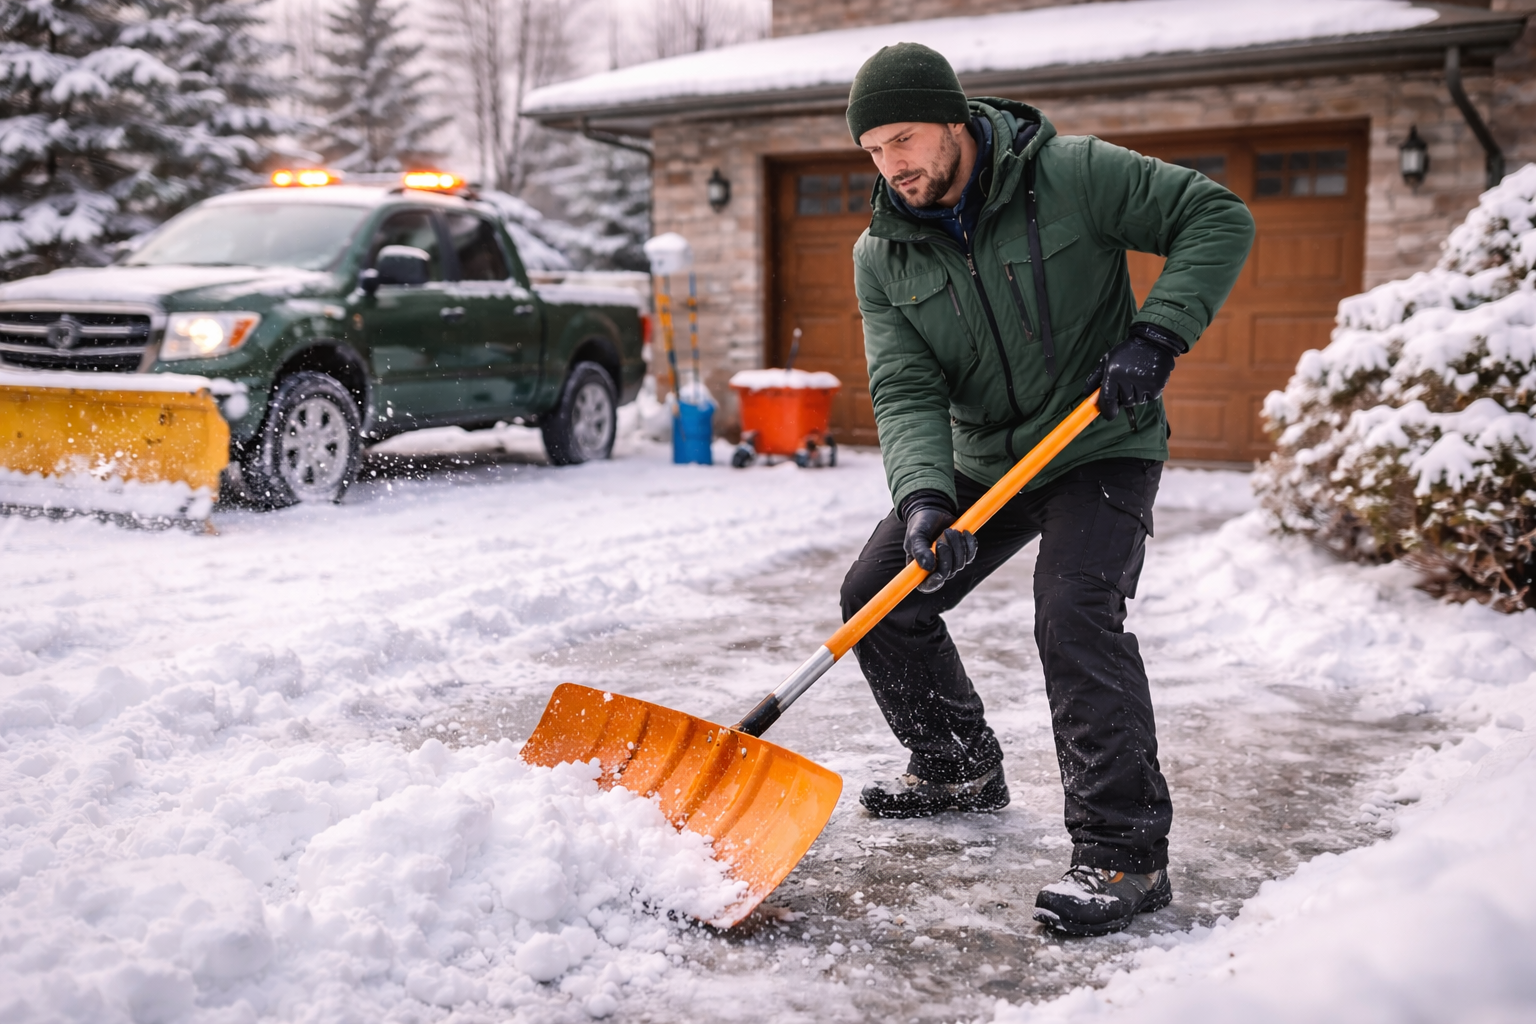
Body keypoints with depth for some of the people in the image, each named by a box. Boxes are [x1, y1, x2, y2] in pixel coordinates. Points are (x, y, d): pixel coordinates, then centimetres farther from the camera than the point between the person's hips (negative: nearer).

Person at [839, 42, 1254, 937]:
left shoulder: (1073, 174, -15)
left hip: (1103, 448, -6)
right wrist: (922, 497, -30)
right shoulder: (883, 256, -4)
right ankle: (961, 769, 28)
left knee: (1076, 618, -26)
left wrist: (1156, 336, -26)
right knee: (877, 598, 6)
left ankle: (1127, 853, -17)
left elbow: (1218, 220, -13)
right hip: (984, 460, 6)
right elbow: (906, 391, -12)